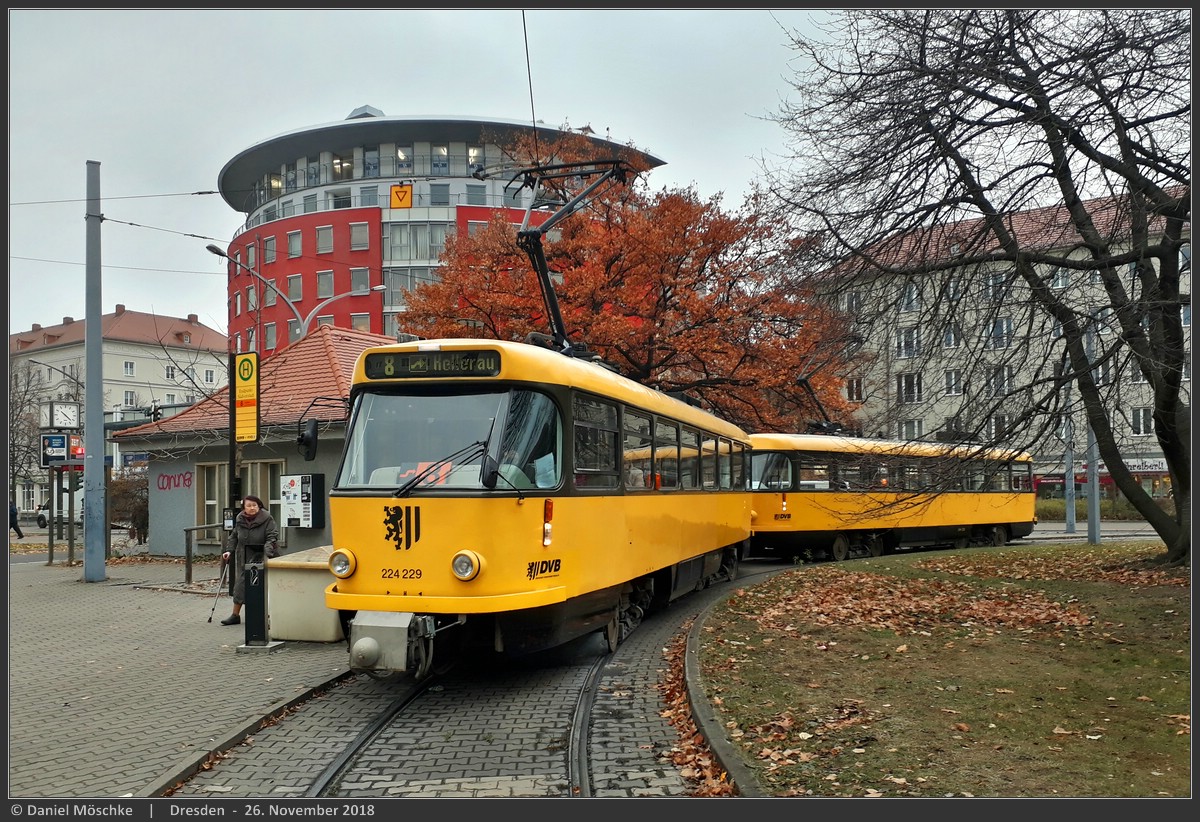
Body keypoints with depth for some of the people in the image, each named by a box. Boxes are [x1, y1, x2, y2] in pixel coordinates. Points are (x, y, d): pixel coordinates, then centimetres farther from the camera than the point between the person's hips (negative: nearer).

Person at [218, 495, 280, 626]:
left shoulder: (267, 519, -11)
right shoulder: (240, 520, 5)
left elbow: (272, 536, -17)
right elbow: (234, 536, 16)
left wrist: (267, 549, -32)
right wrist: (229, 550, 3)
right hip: (243, 559, 4)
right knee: (240, 585, 5)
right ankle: (235, 615, 14)